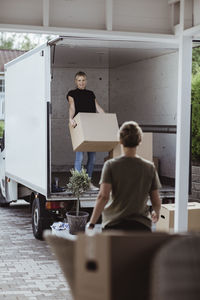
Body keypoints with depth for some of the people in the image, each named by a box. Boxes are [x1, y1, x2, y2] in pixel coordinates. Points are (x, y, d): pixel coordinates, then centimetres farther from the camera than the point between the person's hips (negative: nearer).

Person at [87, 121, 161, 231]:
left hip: (113, 224, 0)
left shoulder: (111, 165, -6)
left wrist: (91, 223, -10)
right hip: (141, 225, 0)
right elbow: (156, 201, 4)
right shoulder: (149, 167, 0)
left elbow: (103, 196, -16)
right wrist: (156, 213, 25)